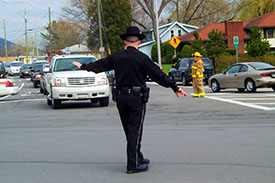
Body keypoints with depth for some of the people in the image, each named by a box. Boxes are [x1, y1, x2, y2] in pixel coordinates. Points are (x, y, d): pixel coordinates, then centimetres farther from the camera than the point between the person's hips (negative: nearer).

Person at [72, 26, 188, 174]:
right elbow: (158, 75, -9)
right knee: (135, 131, -2)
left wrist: (83, 66, 36)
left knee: (129, 131, 16)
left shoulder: (116, 57, 5)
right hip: (137, 98, -5)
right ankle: (133, 165, -3)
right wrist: (175, 88, -5)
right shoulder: (142, 58, -8)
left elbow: (98, 65, 18)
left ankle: (138, 158, 28)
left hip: (121, 97, 5)